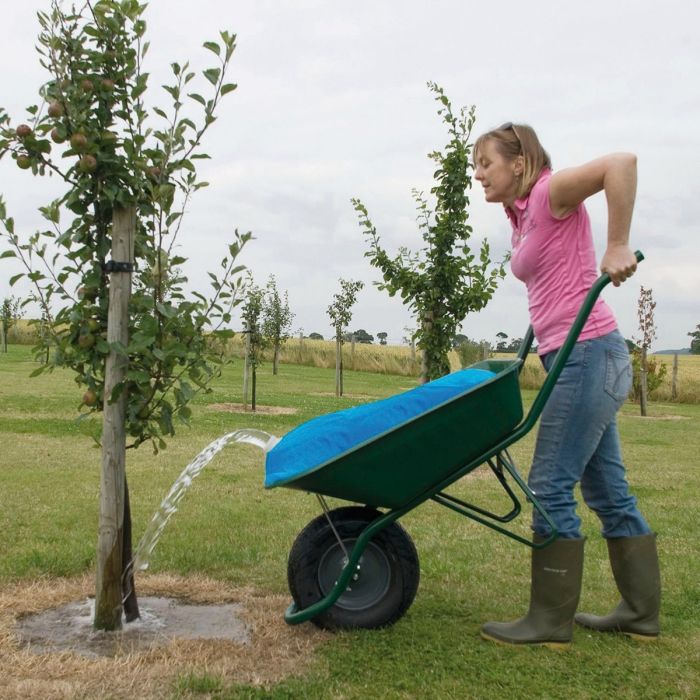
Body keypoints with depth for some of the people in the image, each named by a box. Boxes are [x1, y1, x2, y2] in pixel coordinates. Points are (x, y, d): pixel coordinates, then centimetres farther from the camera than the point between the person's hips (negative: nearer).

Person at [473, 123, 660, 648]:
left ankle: (550, 621, 5)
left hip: (589, 354, -10)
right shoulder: (522, 217, 16)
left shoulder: (550, 194, -8)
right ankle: (641, 613, 24)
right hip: (580, 361, 10)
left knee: (550, 486, -6)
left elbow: (622, 162, -23)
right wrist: (537, 344, 17)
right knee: (607, 489, 13)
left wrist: (618, 246, -23)